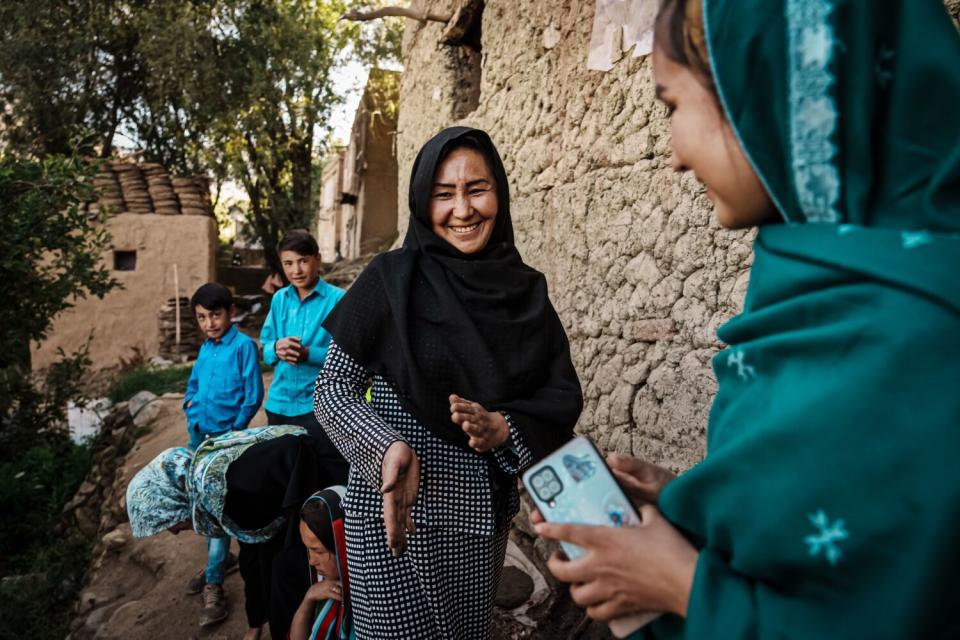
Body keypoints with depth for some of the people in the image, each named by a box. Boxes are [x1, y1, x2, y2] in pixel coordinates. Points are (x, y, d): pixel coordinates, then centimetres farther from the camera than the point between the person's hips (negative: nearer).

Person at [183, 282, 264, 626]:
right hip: (198, 436, 7)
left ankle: (214, 583, 4)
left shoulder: (243, 346, -12)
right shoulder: (204, 349, 8)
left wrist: (233, 433, -11)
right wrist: (191, 419, 7)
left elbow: (253, 396, -12)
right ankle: (221, 557, 36)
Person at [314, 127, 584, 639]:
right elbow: (331, 389, -9)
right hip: (398, 505, -4)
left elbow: (562, 395, 1)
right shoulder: (391, 279, -10)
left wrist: (503, 428, -18)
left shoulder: (525, 289, 0)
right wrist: (389, 448, -27)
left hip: (484, 507, 4)